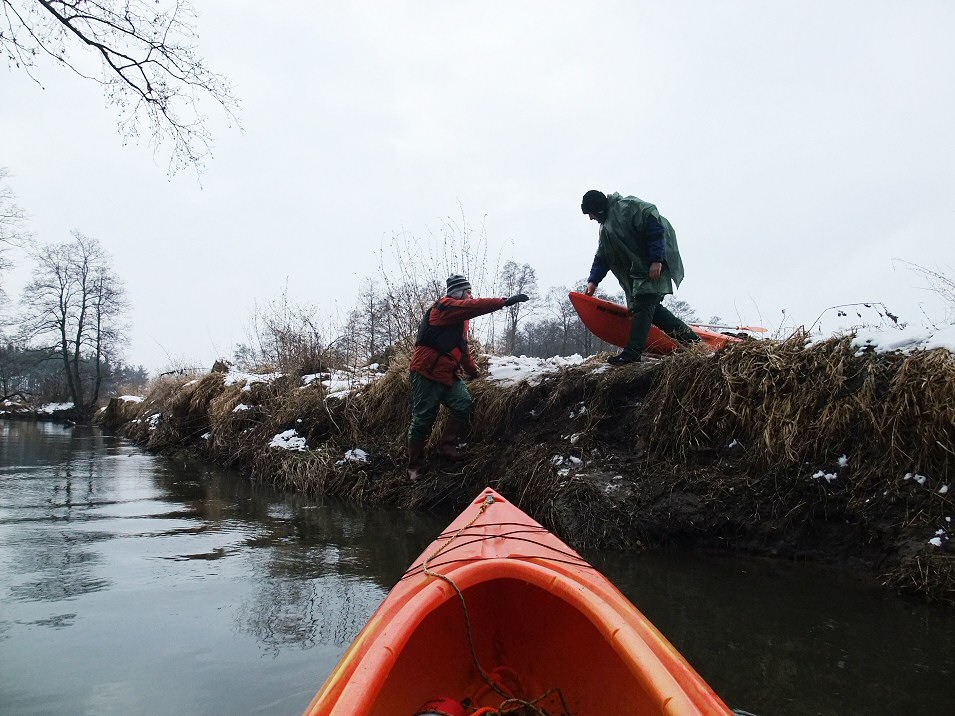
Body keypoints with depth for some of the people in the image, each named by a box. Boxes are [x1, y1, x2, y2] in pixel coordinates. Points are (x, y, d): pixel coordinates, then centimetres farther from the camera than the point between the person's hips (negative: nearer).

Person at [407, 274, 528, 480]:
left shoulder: (459, 317, 20)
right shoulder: (445, 306, -11)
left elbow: (462, 345, 28)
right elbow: (474, 306, -23)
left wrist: (471, 368, 29)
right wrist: (505, 302, -25)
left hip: (448, 373, 9)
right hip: (427, 371, -9)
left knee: (463, 404, -11)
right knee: (423, 418, -4)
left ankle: (448, 445, 2)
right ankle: (414, 466, 7)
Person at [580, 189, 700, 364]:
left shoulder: (628, 207, -11)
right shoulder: (605, 228, 20)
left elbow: (656, 227, -19)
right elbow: (601, 257, 24)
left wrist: (656, 260, -24)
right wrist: (593, 281, 15)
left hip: (656, 266, -9)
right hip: (638, 271, 9)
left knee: (642, 305, -15)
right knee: (652, 307, 3)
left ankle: (632, 352, -18)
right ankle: (691, 339, 13)